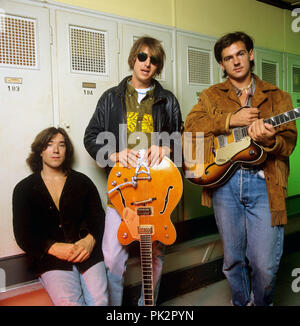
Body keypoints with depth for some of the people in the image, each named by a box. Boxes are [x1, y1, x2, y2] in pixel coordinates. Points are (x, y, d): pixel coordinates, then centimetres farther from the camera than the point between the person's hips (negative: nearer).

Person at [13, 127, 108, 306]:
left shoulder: (82, 181, 14)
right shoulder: (24, 189, 9)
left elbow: (98, 217, 10)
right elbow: (23, 235, 3)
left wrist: (90, 240, -11)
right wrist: (56, 248, -13)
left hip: (88, 253, 2)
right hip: (51, 258, -1)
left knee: (99, 301, -18)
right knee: (69, 302, -24)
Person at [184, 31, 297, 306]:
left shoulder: (278, 97, 12)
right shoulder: (211, 96, 14)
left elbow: (288, 144, 2)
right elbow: (190, 127, -4)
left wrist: (269, 139, -20)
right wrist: (231, 120, -13)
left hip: (263, 183, -1)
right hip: (224, 181, 1)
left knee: (265, 265, -1)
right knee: (233, 259, 12)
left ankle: (263, 303, 29)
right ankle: (241, 302, 37)